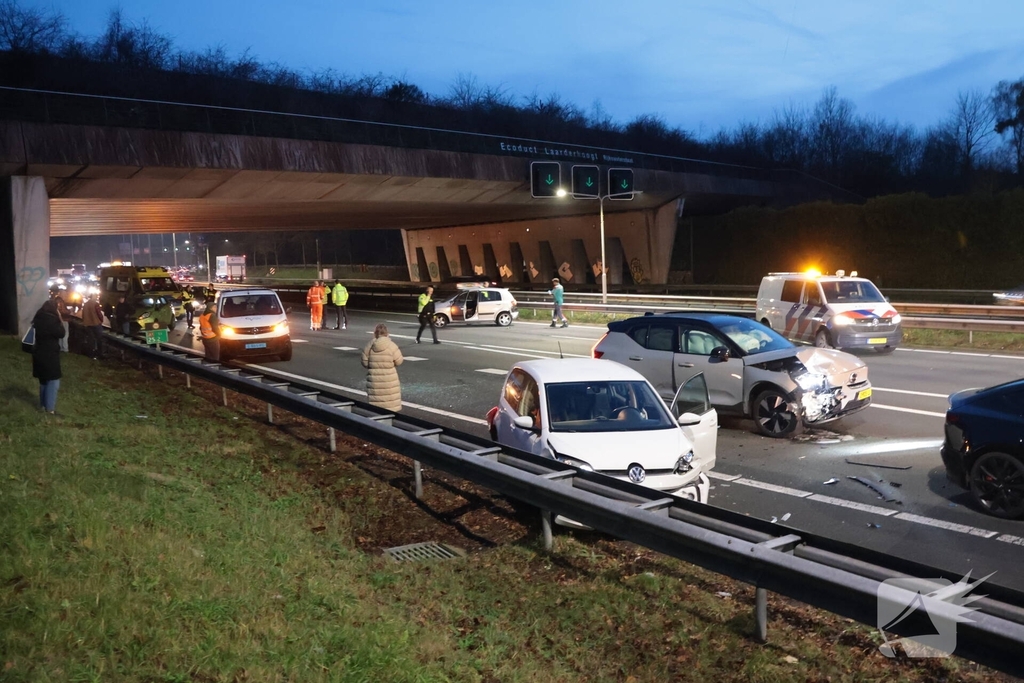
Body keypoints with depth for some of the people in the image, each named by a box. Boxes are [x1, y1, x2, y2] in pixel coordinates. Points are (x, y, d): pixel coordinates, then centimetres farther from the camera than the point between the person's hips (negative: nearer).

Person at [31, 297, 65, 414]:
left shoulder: (39, 319, 5)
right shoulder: (51, 320, -21)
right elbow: (61, 334, -16)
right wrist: (60, 320, -10)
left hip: (39, 354, 9)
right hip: (50, 355, -9)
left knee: (43, 380, 21)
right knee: (53, 381, -1)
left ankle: (43, 404, 30)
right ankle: (50, 408, 0)